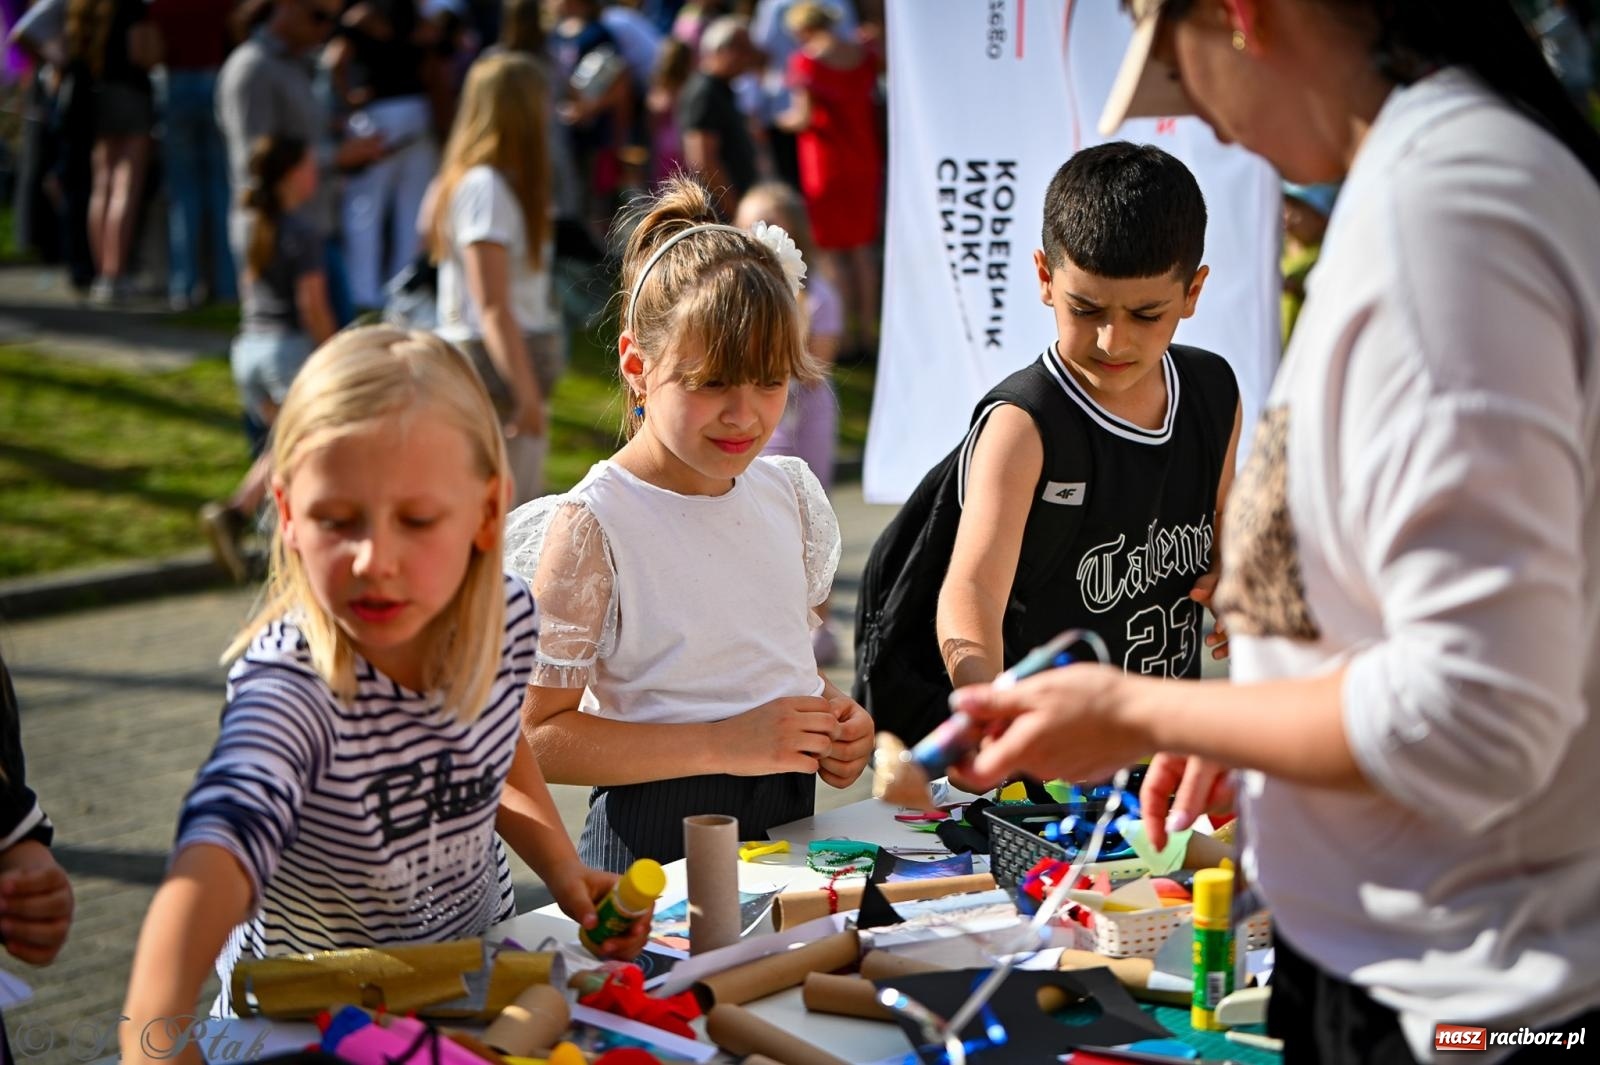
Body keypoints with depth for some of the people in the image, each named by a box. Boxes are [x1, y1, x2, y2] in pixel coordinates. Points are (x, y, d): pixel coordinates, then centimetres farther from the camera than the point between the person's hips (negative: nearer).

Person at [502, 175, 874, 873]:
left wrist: (832, 717, 4)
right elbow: (537, 736, -14)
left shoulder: (789, 493, 11)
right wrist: (723, 744, -17)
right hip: (658, 843, -5)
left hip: (791, 825, 5)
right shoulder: (593, 526, -9)